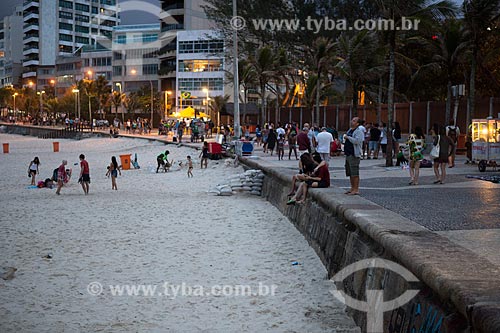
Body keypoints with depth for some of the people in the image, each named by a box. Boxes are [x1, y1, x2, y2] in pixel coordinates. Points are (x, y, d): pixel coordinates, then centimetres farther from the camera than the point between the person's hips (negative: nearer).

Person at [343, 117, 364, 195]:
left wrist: (348, 137, -16)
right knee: (350, 173, 14)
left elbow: (357, 141, -25)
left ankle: (356, 189, -6)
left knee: (355, 173, -9)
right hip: (348, 154, 9)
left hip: (354, 155, -9)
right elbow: (345, 137, 33)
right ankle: (352, 188, 22)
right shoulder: (349, 130, 18)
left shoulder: (359, 131, -10)